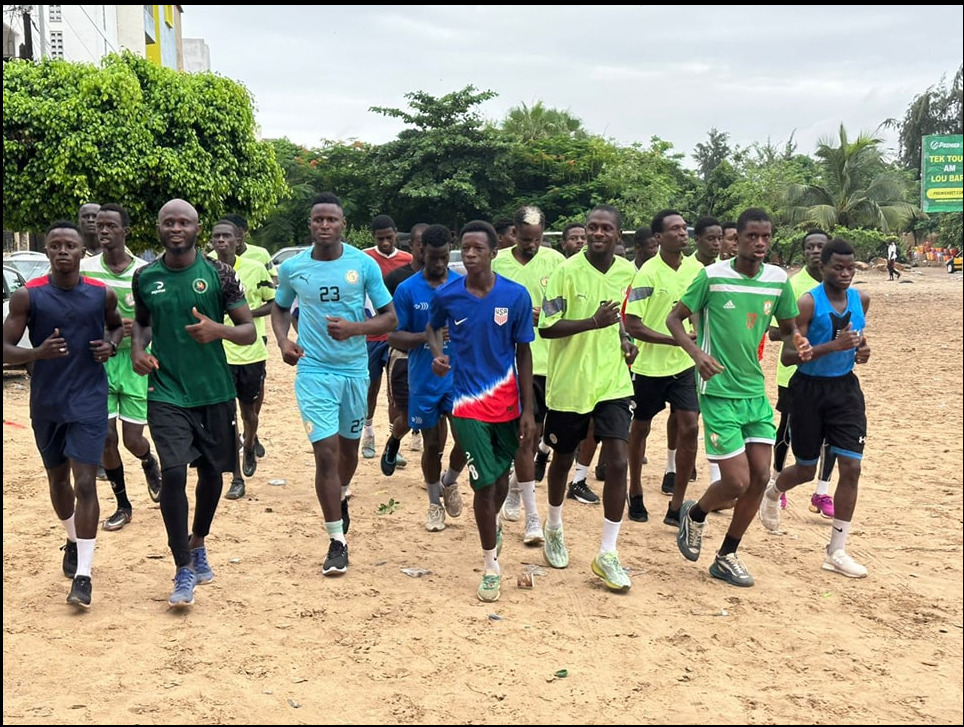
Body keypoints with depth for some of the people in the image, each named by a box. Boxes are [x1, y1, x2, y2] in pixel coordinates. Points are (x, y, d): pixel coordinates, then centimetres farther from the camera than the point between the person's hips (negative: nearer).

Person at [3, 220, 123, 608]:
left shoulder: (102, 294, -3)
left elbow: (117, 325, 17)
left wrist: (111, 345, -6)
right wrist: (38, 352, -27)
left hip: (89, 402, -1)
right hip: (46, 404, 2)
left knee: (85, 482, -9)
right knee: (58, 478, 17)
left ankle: (83, 574, -3)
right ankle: (72, 541, 44)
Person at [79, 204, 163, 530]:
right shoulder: (84, 268, -3)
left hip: (135, 362, -1)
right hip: (98, 362, 1)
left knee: (132, 439, 0)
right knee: (106, 437, -1)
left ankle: (150, 464, 38)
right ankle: (122, 505, 18)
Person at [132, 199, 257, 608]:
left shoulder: (219, 274, -4)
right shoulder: (145, 277, 2)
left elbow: (249, 331, -2)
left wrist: (218, 330, -23)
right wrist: (137, 349, -1)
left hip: (215, 392, 1)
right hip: (166, 393, 0)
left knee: (212, 472, 12)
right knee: (173, 472, -12)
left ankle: (197, 543, 39)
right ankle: (184, 570, 0)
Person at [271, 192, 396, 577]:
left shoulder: (364, 264, -7)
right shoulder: (292, 267, -3)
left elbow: (389, 318, -4)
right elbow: (280, 308, 15)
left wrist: (354, 328, -21)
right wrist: (283, 341, -5)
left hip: (355, 368, 1)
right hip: (313, 370, -1)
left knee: (349, 444, 19)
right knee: (325, 452, -9)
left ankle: (342, 497, 51)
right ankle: (337, 541, 2)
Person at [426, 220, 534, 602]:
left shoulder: (516, 295, -8)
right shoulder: (446, 295, -7)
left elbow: (524, 353, -2)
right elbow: (433, 326, 15)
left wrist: (527, 410, -2)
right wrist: (437, 352, -8)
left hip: (507, 402, 1)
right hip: (469, 402, -1)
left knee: (501, 475, 19)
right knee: (484, 482, -4)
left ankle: (494, 521, 51)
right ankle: (490, 564, 12)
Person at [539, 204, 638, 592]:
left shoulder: (628, 272, 3)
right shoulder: (567, 271, -11)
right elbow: (546, 327, -15)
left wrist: (627, 341, 4)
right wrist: (593, 322, -27)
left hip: (613, 383, 3)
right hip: (569, 383, -2)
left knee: (617, 462, -7)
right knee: (562, 459, 14)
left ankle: (608, 554, 4)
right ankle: (554, 528, 41)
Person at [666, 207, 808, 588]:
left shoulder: (779, 280, 3)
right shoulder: (712, 276, -10)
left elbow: (789, 328, 16)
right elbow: (674, 319, -3)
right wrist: (697, 353, -21)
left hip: (756, 390, 5)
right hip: (719, 392, -5)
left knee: (760, 476, 4)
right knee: (738, 481, -8)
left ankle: (727, 557, 21)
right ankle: (694, 514, 25)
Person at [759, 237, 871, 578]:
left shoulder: (861, 299, 1)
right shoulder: (809, 303, -16)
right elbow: (788, 356, -20)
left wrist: (861, 349, -1)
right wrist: (833, 346, -31)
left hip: (845, 387, 4)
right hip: (809, 388, -4)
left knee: (851, 467, -4)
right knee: (806, 469, 8)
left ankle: (836, 551, 7)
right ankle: (772, 493, 45)